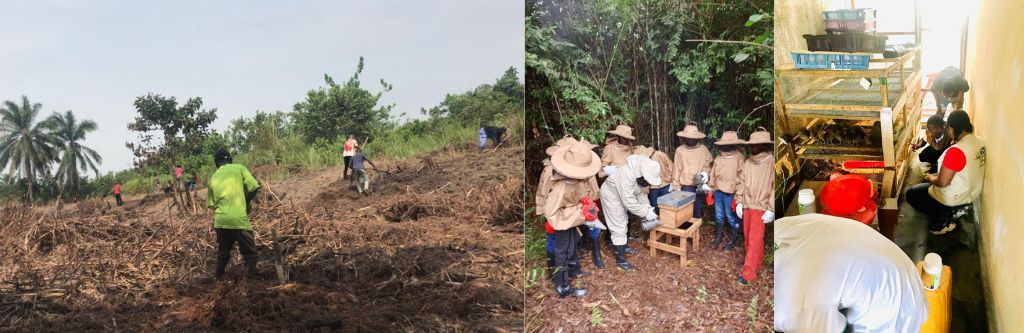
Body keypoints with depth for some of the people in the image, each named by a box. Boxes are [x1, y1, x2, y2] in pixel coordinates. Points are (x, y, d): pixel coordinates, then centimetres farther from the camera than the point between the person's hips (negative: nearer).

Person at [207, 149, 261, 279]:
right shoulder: (239, 168, 2)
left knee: (222, 253, 22)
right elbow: (254, 188, -6)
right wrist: (246, 201, 11)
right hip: (238, 219, -5)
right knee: (250, 253, 6)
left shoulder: (213, 178, 14)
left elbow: (211, 204, 16)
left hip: (220, 220, 5)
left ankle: (219, 279, 32)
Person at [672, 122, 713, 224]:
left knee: (698, 207, 10)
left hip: (699, 185, 1)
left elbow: (708, 165, 9)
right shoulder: (680, 150, -5)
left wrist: (704, 172, -13)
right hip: (686, 186, -1)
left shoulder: (704, 149, -2)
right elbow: (676, 169, -1)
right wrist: (676, 186, -2)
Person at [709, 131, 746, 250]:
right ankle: (718, 237, 32)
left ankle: (732, 240, 21)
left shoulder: (739, 158, -13)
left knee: (731, 218, 7)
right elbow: (713, 174, 13)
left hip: (730, 193, -5)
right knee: (719, 216, 17)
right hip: (718, 191, 5)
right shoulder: (719, 157, 4)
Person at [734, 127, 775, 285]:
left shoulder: (771, 163, -12)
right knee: (748, 237, 13)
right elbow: (741, 183, 11)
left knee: (755, 239, -6)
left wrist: (771, 209, -16)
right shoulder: (747, 162, 4)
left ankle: (748, 272, -6)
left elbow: (775, 188, -13)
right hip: (746, 206, 6)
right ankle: (755, 262, 31)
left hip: (761, 207, -6)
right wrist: (739, 202, 5)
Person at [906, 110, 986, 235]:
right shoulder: (979, 141, -5)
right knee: (928, 180, 28)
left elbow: (942, 182, -26)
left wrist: (931, 178, -6)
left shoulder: (956, 151, -32)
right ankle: (956, 209, 18)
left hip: (954, 199, -8)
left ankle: (943, 218, 2)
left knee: (911, 194, 10)